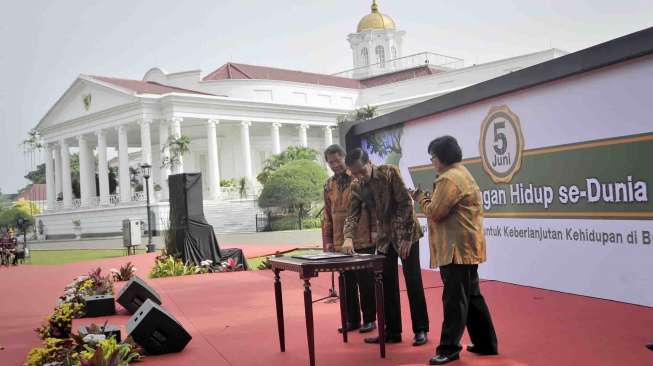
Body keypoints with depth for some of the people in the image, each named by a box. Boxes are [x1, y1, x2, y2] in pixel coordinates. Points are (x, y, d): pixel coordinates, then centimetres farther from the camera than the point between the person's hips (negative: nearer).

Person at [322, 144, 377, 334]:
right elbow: (327, 215, 13)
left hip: (363, 241, -4)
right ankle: (352, 319, 22)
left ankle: (369, 319, 16)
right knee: (348, 282, 11)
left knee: (365, 282, 4)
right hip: (340, 243, 5)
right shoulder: (329, 185, 10)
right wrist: (327, 241, 9)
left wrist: (375, 231, -11)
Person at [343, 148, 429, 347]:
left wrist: (406, 236, -18)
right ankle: (392, 331, 16)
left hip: (406, 233, -5)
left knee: (413, 281, -2)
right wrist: (348, 237, -26)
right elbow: (353, 215, -6)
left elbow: (406, 203, -16)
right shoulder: (356, 187, -1)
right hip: (384, 237, 5)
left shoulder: (390, 172, -16)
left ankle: (421, 330, 10)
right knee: (387, 284, 6)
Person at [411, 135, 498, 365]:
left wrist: (421, 198, -2)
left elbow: (435, 212, -17)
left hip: (458, 248, -11)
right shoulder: (461, 173, 18)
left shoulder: (449, 178, -16)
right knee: (472, 297, 15)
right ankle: (486, 343, 23)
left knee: (455, 300, -6)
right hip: (466, 246, 11)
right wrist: (429, 198, 11)